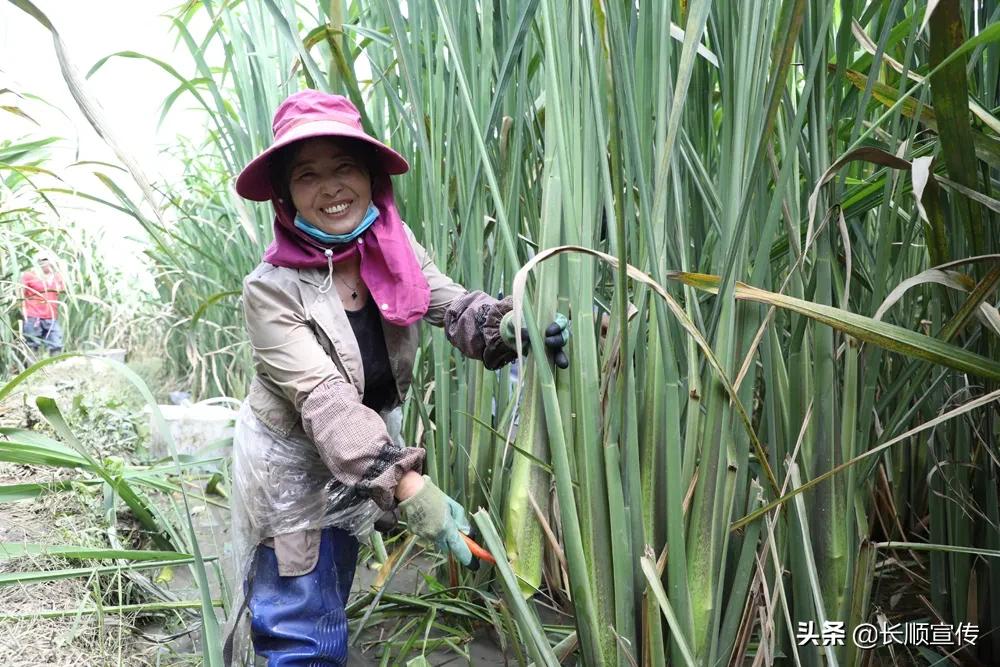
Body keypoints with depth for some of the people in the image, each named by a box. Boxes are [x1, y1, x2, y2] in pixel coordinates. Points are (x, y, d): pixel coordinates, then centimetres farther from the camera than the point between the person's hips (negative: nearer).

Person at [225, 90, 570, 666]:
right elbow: (324, 400, -33)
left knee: (328, 606, 26)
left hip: (366, 457, 5)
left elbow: (452, 305, -22)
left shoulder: (394, 248, -11)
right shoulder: (271, 290, -26)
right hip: (291, 471, -5)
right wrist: (406, 483, -43)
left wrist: (508, 325, -44)